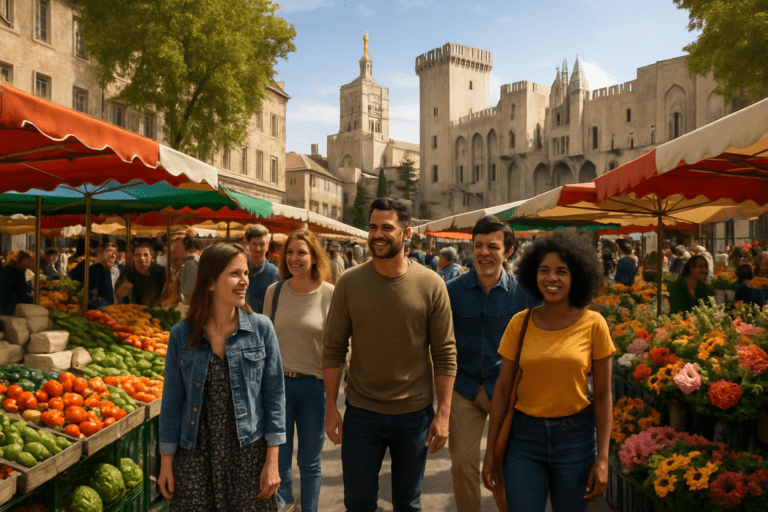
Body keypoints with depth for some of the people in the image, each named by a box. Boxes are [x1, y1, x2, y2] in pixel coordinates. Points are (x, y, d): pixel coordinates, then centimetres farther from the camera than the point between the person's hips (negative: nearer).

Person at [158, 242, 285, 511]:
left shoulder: (261, 328, -5)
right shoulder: (181, 335, -3)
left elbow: (274, 395, -3)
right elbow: (172, 400, 4)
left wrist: (272, 460, -5)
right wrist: (166, 462, 5)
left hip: (249, 453, 0)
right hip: (195, 457, 1)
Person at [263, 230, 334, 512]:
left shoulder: (330, 295, -7)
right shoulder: (274, 291, 1)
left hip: (315, 386, -2)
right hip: (278, 382, 2)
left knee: (310, 463, 10)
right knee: (278, 459, 12)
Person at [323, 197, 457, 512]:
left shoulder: (430, 285, -8)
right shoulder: (349, 282, -5)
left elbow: (445, 353, -5)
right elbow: (333, 349, -1)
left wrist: (444, 413, -7)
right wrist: (331, 407, -3)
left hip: (415, 414, 0)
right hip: (361, 412, 1)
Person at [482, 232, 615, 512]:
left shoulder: (593, 324, -6)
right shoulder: (519, 323, -3)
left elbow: (602, 395, -3)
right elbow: (502, 389, 1)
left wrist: (602, 459, -6)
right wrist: (490, 452, 2)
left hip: (576, 437, 0)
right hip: (525, 436, 1)